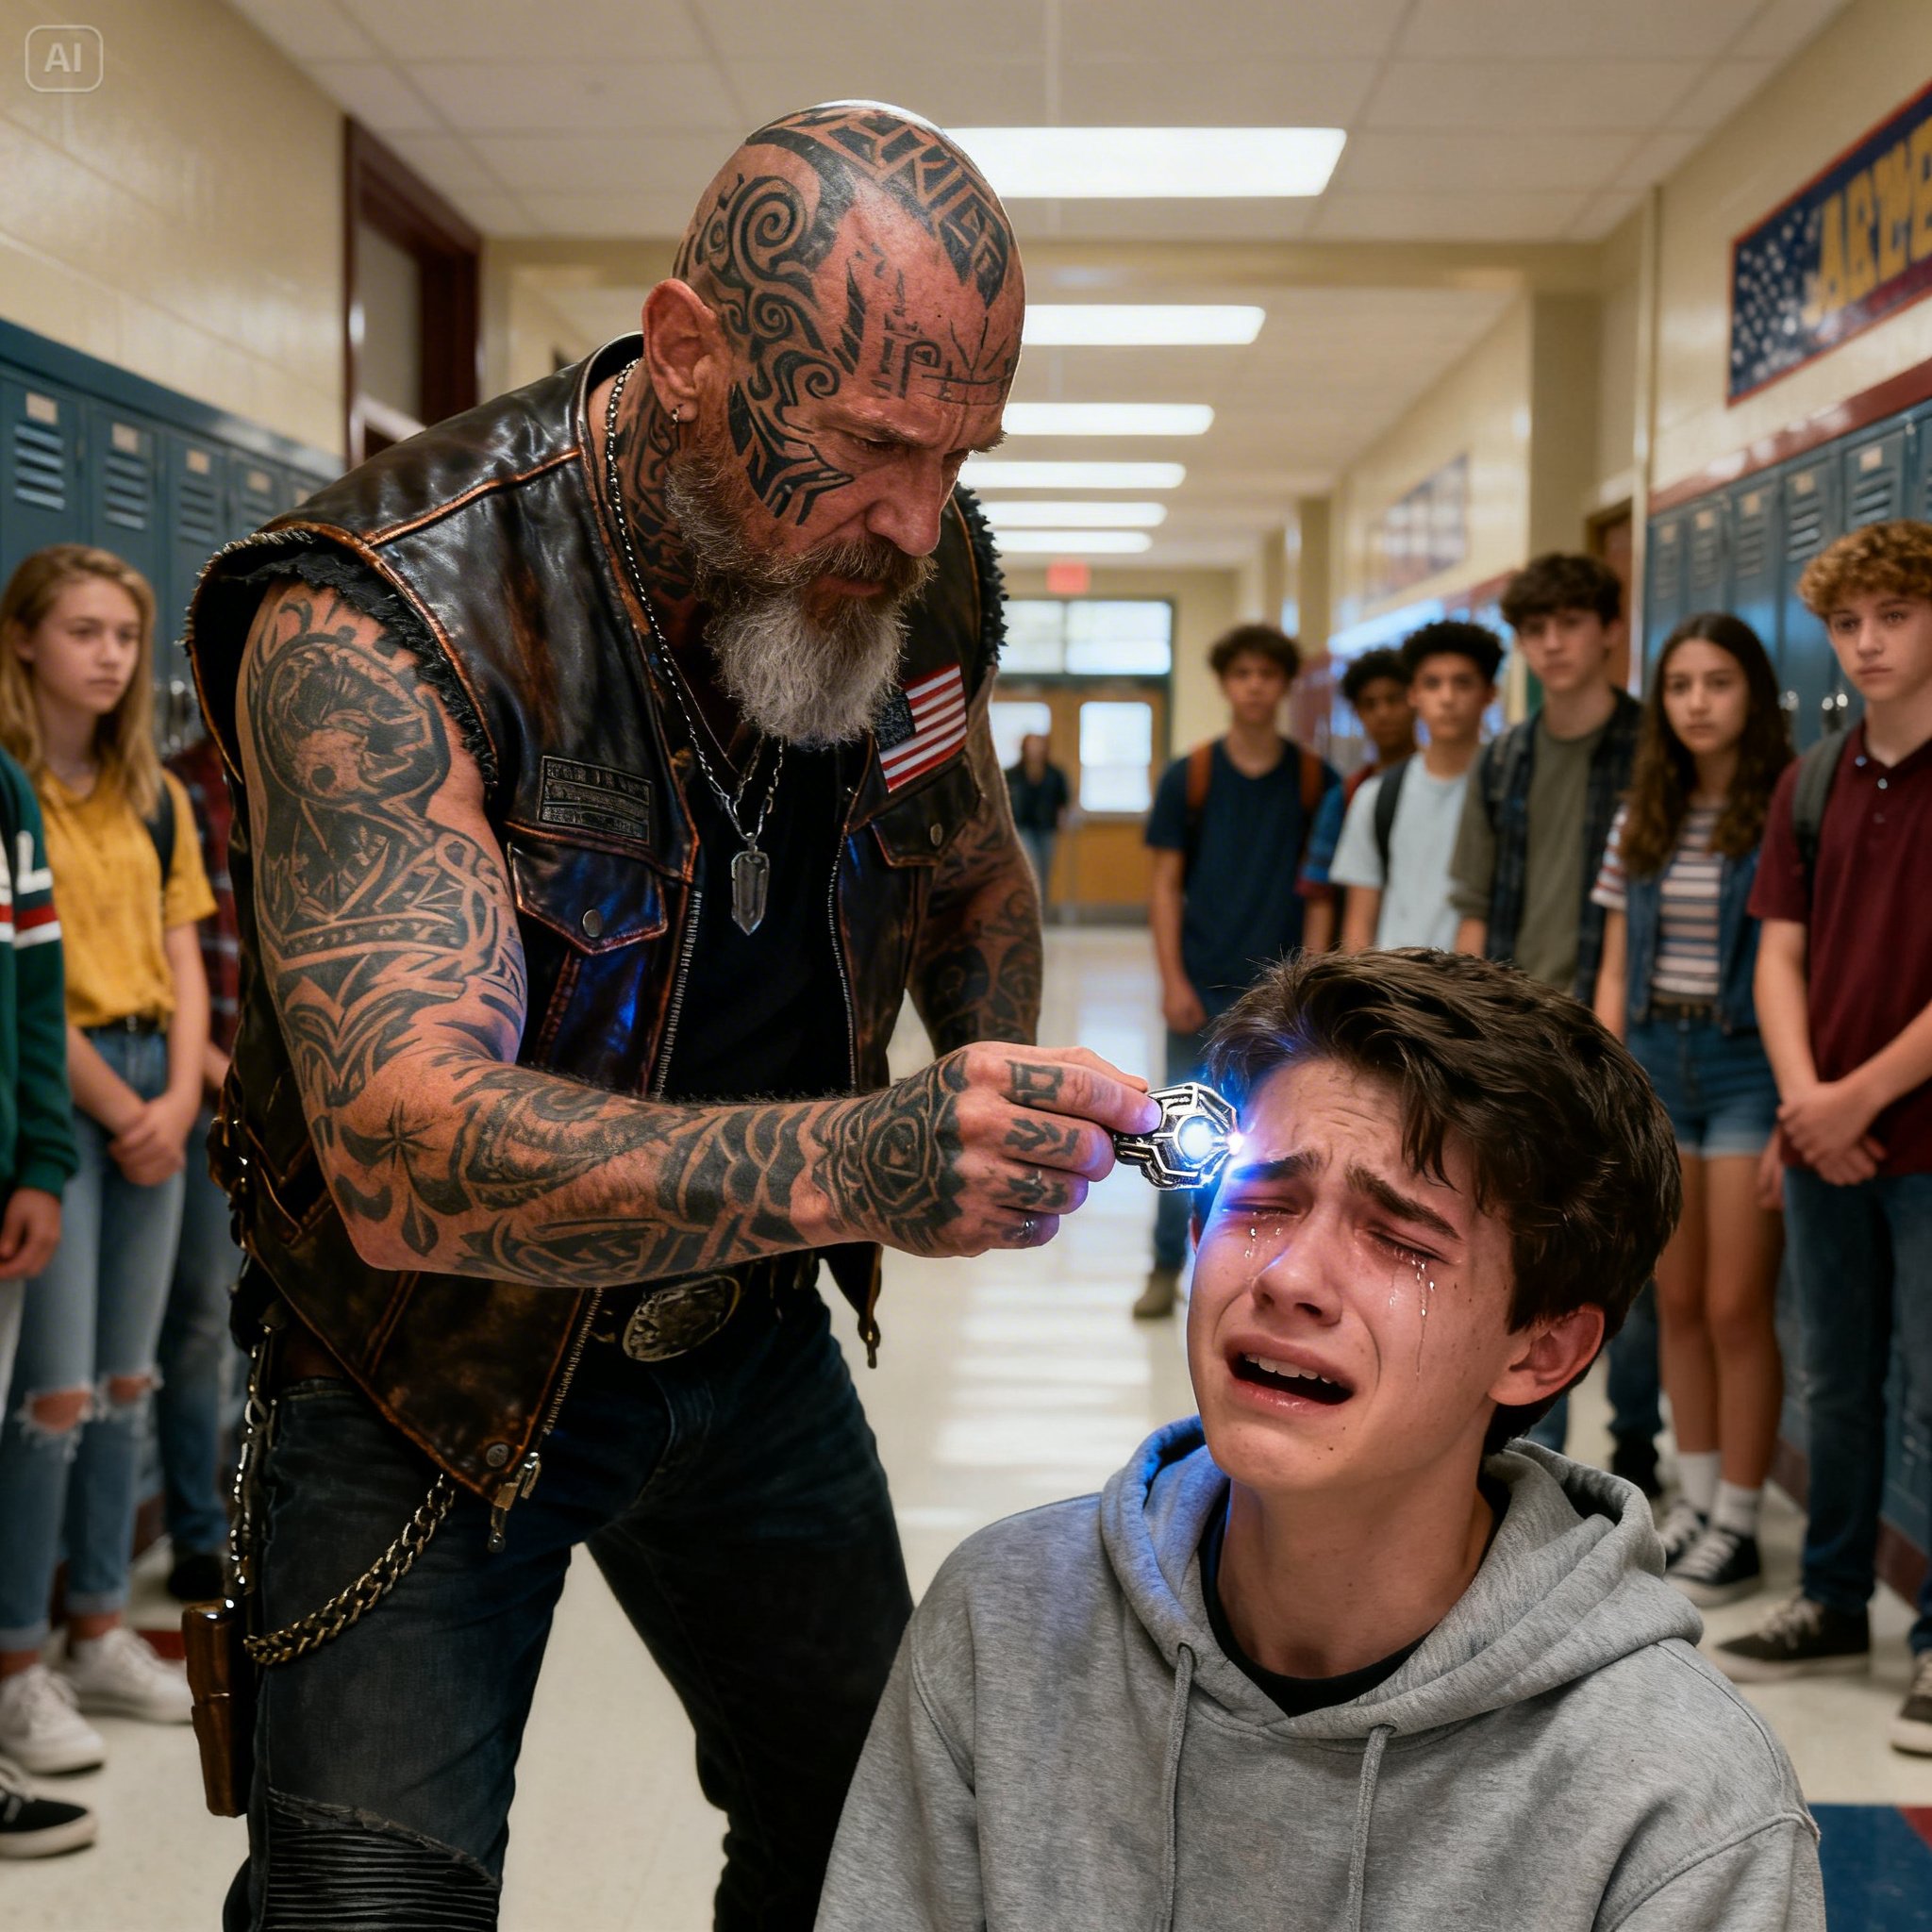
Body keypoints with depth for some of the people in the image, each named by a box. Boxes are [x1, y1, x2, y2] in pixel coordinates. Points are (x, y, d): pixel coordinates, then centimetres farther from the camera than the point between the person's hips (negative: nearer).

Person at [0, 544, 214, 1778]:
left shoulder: (155, 797, 12)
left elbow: (182, 962, 11)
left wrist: (178, 1095, -4)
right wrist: (117, 1107, -11)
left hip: (153, 1095, 6)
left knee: (127, 1383, 10)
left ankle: (100, 1633, 22)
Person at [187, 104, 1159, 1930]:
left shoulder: (915, 571, -10)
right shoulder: (377, 623, -30)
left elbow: (972, 878, 11)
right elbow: (410, 1152, -41)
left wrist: (999, 1119, -7)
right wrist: (853, 1160, -54)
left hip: (749, 1338, 6)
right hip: (435, 1378, -5)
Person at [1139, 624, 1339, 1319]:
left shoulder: (1317, 782, 2)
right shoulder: (1188, 777, 1)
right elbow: (1166, 884, 1)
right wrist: (1173, 981, -7)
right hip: (1204, 987, 0)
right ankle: (1167, 1267, 16)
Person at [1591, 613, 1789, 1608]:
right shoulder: (1642, 819, 10)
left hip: (1748, 1063, -5)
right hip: (1653, 1059, 5)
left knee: (1737, 1307, -1)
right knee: (1677, 1302, 10)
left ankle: (1736, 1528, 11)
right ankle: (1695, 1499, 23)